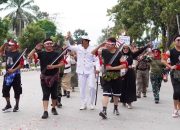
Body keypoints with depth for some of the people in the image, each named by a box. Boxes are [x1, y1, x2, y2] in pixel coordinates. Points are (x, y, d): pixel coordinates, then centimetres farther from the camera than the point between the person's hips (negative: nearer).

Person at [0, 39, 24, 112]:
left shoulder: (18, 54, -12)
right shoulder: (7, 52, 8)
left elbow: (21, 64, -16)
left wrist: (14, 70, -24)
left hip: (15, 74, -7)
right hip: (7, 74, 7)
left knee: (17, 90, 4)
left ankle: (17, 106, 16)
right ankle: (8, 105, 19)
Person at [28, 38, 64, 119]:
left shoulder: (56, 54, 1)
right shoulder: (41, 53, -1)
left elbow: (62, 63, -2)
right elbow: (30, 56, -10)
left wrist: (54, 66, -16)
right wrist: (36, 49, -21)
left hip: (54, 77, 1)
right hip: (44, 77, -1)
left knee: (54, 94, 10)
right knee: (45, 94, -5)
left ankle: (53, 108, 29)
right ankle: (45, 111, -8)